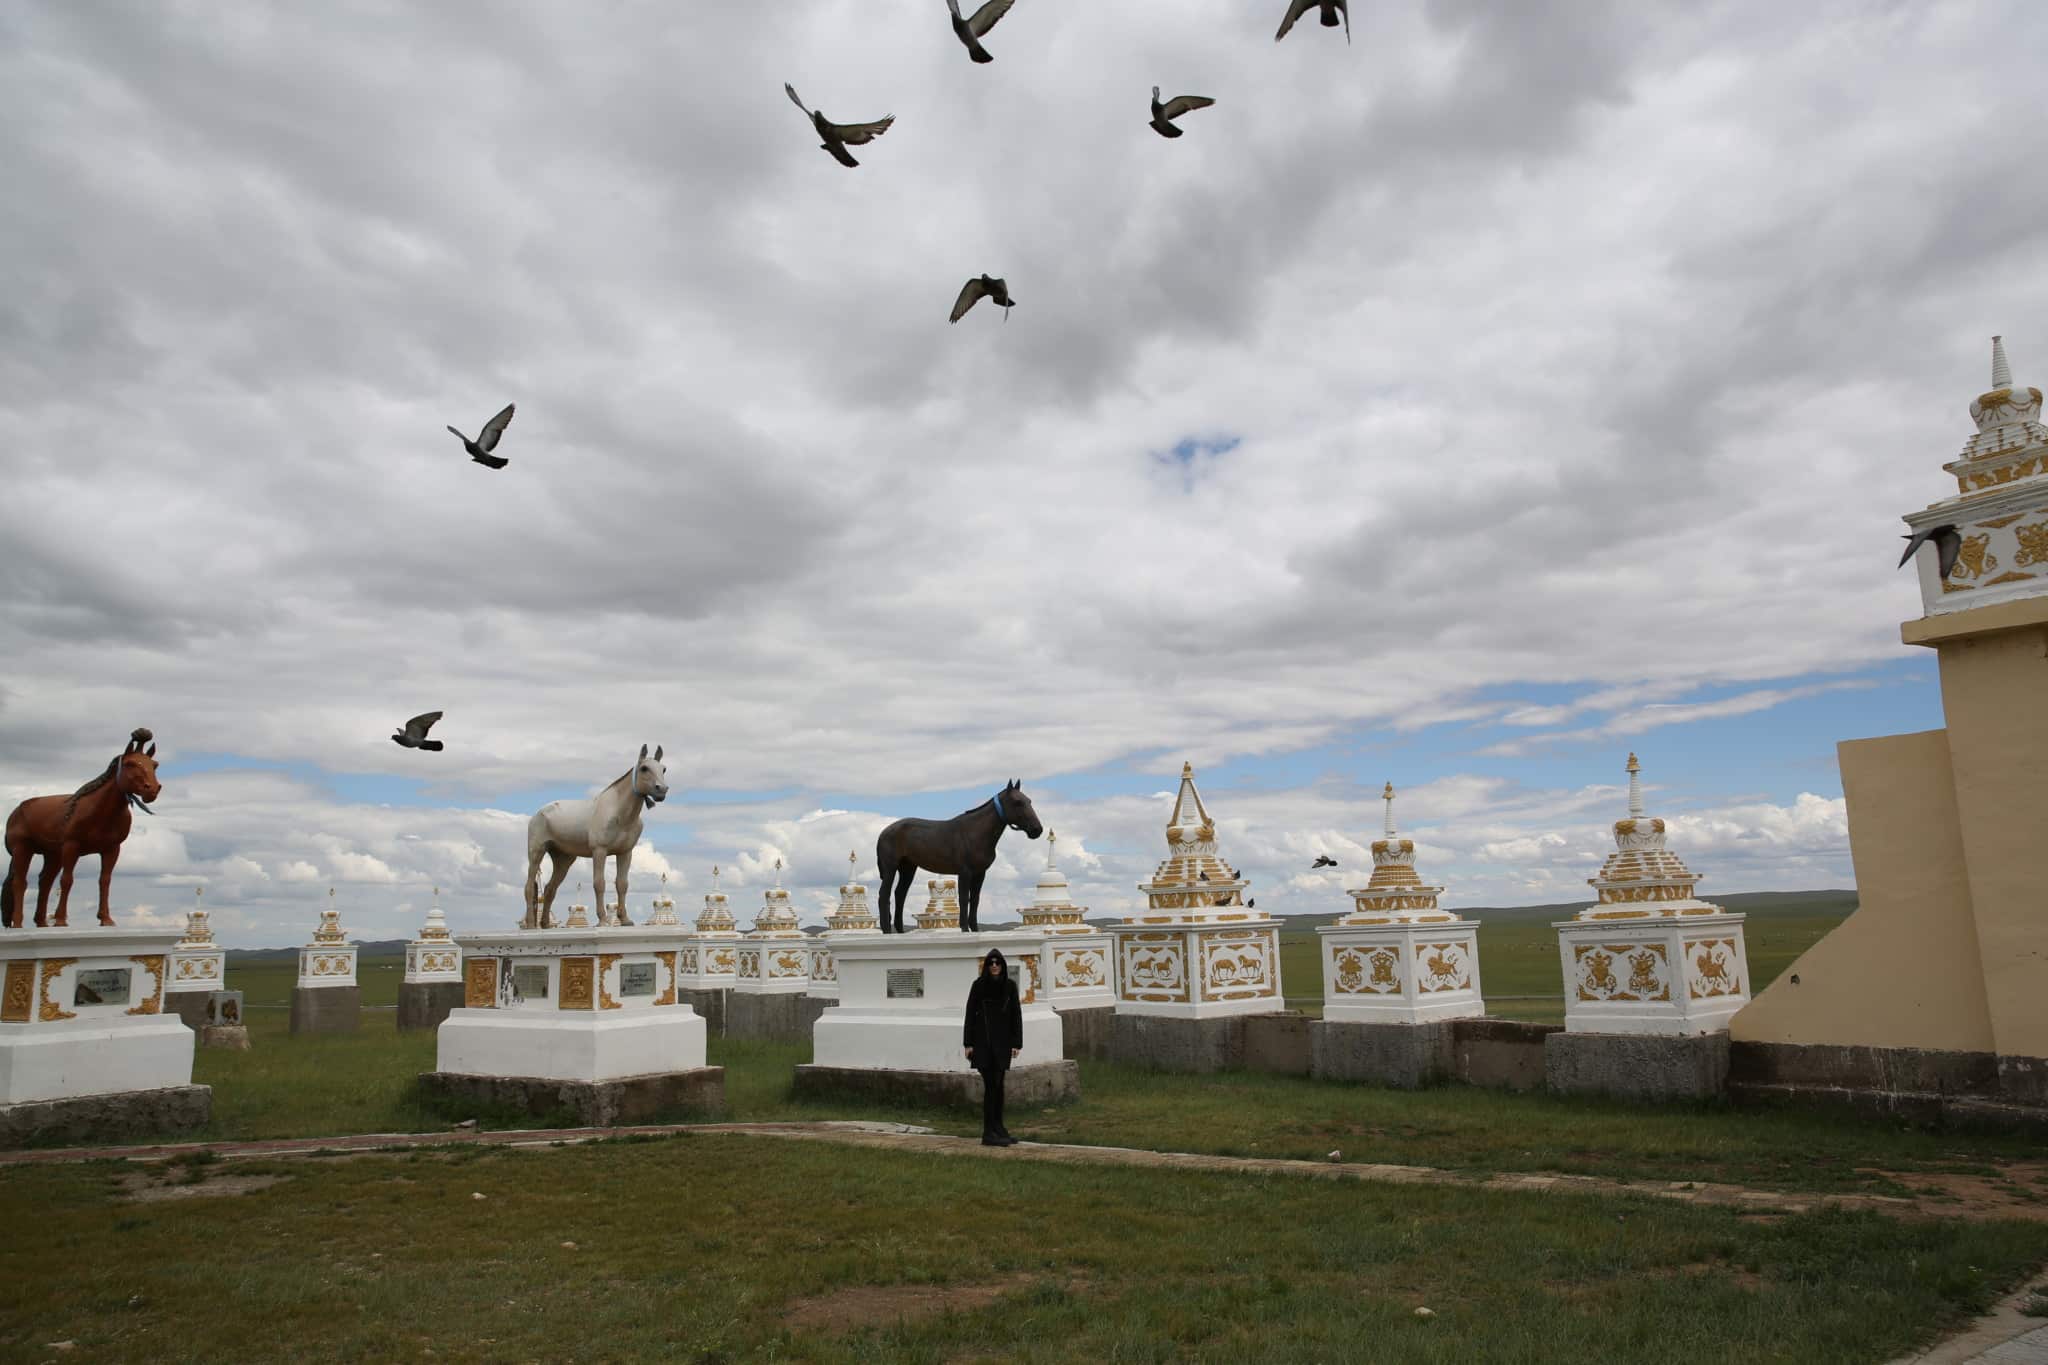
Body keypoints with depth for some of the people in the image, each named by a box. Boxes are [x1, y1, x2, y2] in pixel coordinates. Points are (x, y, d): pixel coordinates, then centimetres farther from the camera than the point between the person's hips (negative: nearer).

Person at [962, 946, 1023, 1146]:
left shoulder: (1010, 986, 2)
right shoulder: (978, 985, -4)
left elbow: (1016, 1015, 3)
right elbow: (970, 1014, -2)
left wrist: (1016, 1043, -2)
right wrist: (968, 1043, -6)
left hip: (1002, 1041, 3)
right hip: (982, 1041, -3)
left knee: (998, 1084, 9)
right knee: (990, 1085, -7)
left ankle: (998, 1128, 18)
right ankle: (989, 1133, -4)